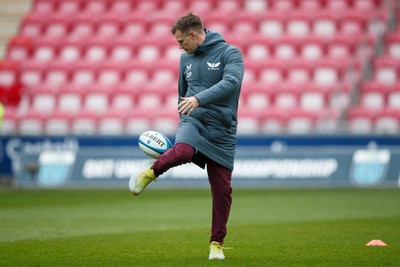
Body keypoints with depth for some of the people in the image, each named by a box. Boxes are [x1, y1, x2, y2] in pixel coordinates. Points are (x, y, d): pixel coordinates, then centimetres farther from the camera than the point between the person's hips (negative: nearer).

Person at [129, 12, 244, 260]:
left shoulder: (230, 53, -6)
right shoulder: (186, 58, 13)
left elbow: (231, 82, -24)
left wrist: (199, 99, -35)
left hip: (222, 130, -2)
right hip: (193, 121, 2)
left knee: (222, 189, 0)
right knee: (182, 151, -35)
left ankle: (217, 243, 14)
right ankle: (150, 173, -9)